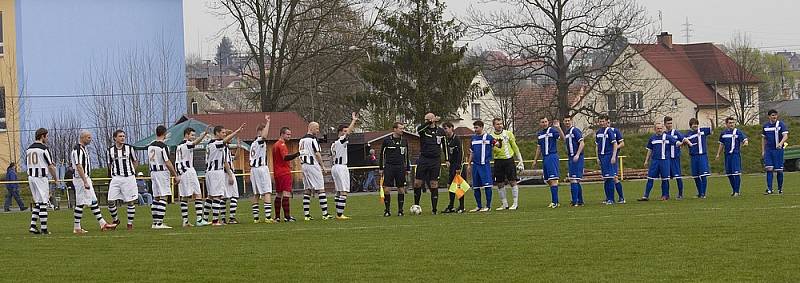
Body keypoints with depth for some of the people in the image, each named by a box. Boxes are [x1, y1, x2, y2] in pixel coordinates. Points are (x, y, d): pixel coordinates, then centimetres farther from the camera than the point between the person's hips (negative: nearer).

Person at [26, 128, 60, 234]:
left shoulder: (28, 149, 10)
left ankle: (33, 225, 4)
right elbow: (50, 166, -10)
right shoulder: (44, 148, -11)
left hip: (30, 177, 7)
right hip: (41, 177, -7)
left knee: (37, 202, 14)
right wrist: (55, 177, 6)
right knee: (43, 203, -2)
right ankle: (43, 228, -3)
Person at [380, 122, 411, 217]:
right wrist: (381, 168, 3)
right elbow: (382, 154, 6)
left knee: (401, 189, 1)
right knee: (387, 189, -7)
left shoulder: (404, 141, 9)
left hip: (400, 167, 2)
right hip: (389, 166, -2)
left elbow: (407, 155, 17)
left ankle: (400, 210, 9)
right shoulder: (387, 140, 1)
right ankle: (387, 210, 2)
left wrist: (408, 169, 14)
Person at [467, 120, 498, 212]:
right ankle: (479, 206, 16)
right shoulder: (473, 138, 15)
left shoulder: (488, 137, 0)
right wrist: (469, 164, 18)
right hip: (475, 165, 6)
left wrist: (496, 144, -21)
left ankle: (488, 206, -3)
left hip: (485, 164, -6)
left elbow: (497, 144, -1)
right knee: (475, 187, 6)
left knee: (487, 185, -9)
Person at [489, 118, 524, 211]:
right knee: (500, 183, 4)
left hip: (509, 159, -2)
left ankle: (515, 203, 1)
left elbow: (515, 147, 8)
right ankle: (504, 204, 15)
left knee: (512, 181, -5)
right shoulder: (491, 136, 5)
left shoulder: (508, 133, 4)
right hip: (498, 160, 2)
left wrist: (520, 160, 5)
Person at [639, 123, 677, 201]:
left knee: (665, 179, 3)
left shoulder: (667, 137, 1)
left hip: (665, 160, -2)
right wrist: (646, 160, 15)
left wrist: (682, 143, -28)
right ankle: (646, 196, 2)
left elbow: (676, 142, -7)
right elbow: (649, 150, 17)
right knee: (650, 178, 0)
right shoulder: (652, 138, 10)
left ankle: (665, 195, 14)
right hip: (654, 160, 2)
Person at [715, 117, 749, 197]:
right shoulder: (723, 133, 12)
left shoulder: (738, 132, -2)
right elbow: (721, 145, 21)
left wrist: (745, 143, -32)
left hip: (736, 154, -5)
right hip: (727, 155, 5)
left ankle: (737, 191, -7)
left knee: (736, 173, -11)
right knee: (729, 173, 9)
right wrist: (718, 154, 20)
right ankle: (734, 190, 23)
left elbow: (745, 139, -9)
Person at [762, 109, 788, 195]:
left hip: (778, 149, -3)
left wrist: (781, 143, -33)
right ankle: (769, 189, -7)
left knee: (779, 170, 0)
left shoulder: (781, 125, -4)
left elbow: (785, 136, -14)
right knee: (769, 169, -7)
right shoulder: (766, 126, 9)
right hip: (768, 150, 3)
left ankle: (780, 189, 14)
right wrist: (763, 151, 13)